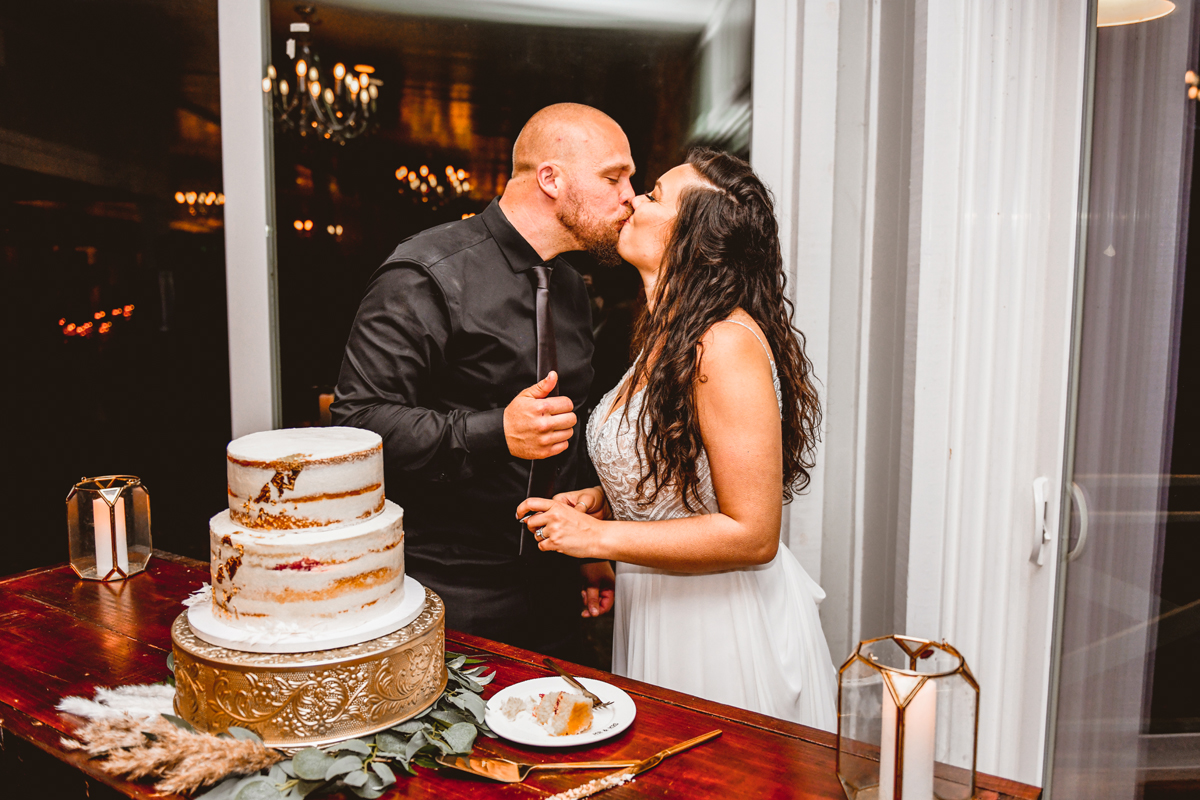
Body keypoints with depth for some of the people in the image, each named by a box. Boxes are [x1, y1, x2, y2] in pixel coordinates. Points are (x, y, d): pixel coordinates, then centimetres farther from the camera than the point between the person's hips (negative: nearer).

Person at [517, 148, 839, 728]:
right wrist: (604, 499, 1)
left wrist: (600, 537, -21)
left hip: (725, 634, -9)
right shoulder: (665, 336, 6)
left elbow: (751, 534, -25)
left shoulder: (728, 342, -23)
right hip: (655, 612, 9)